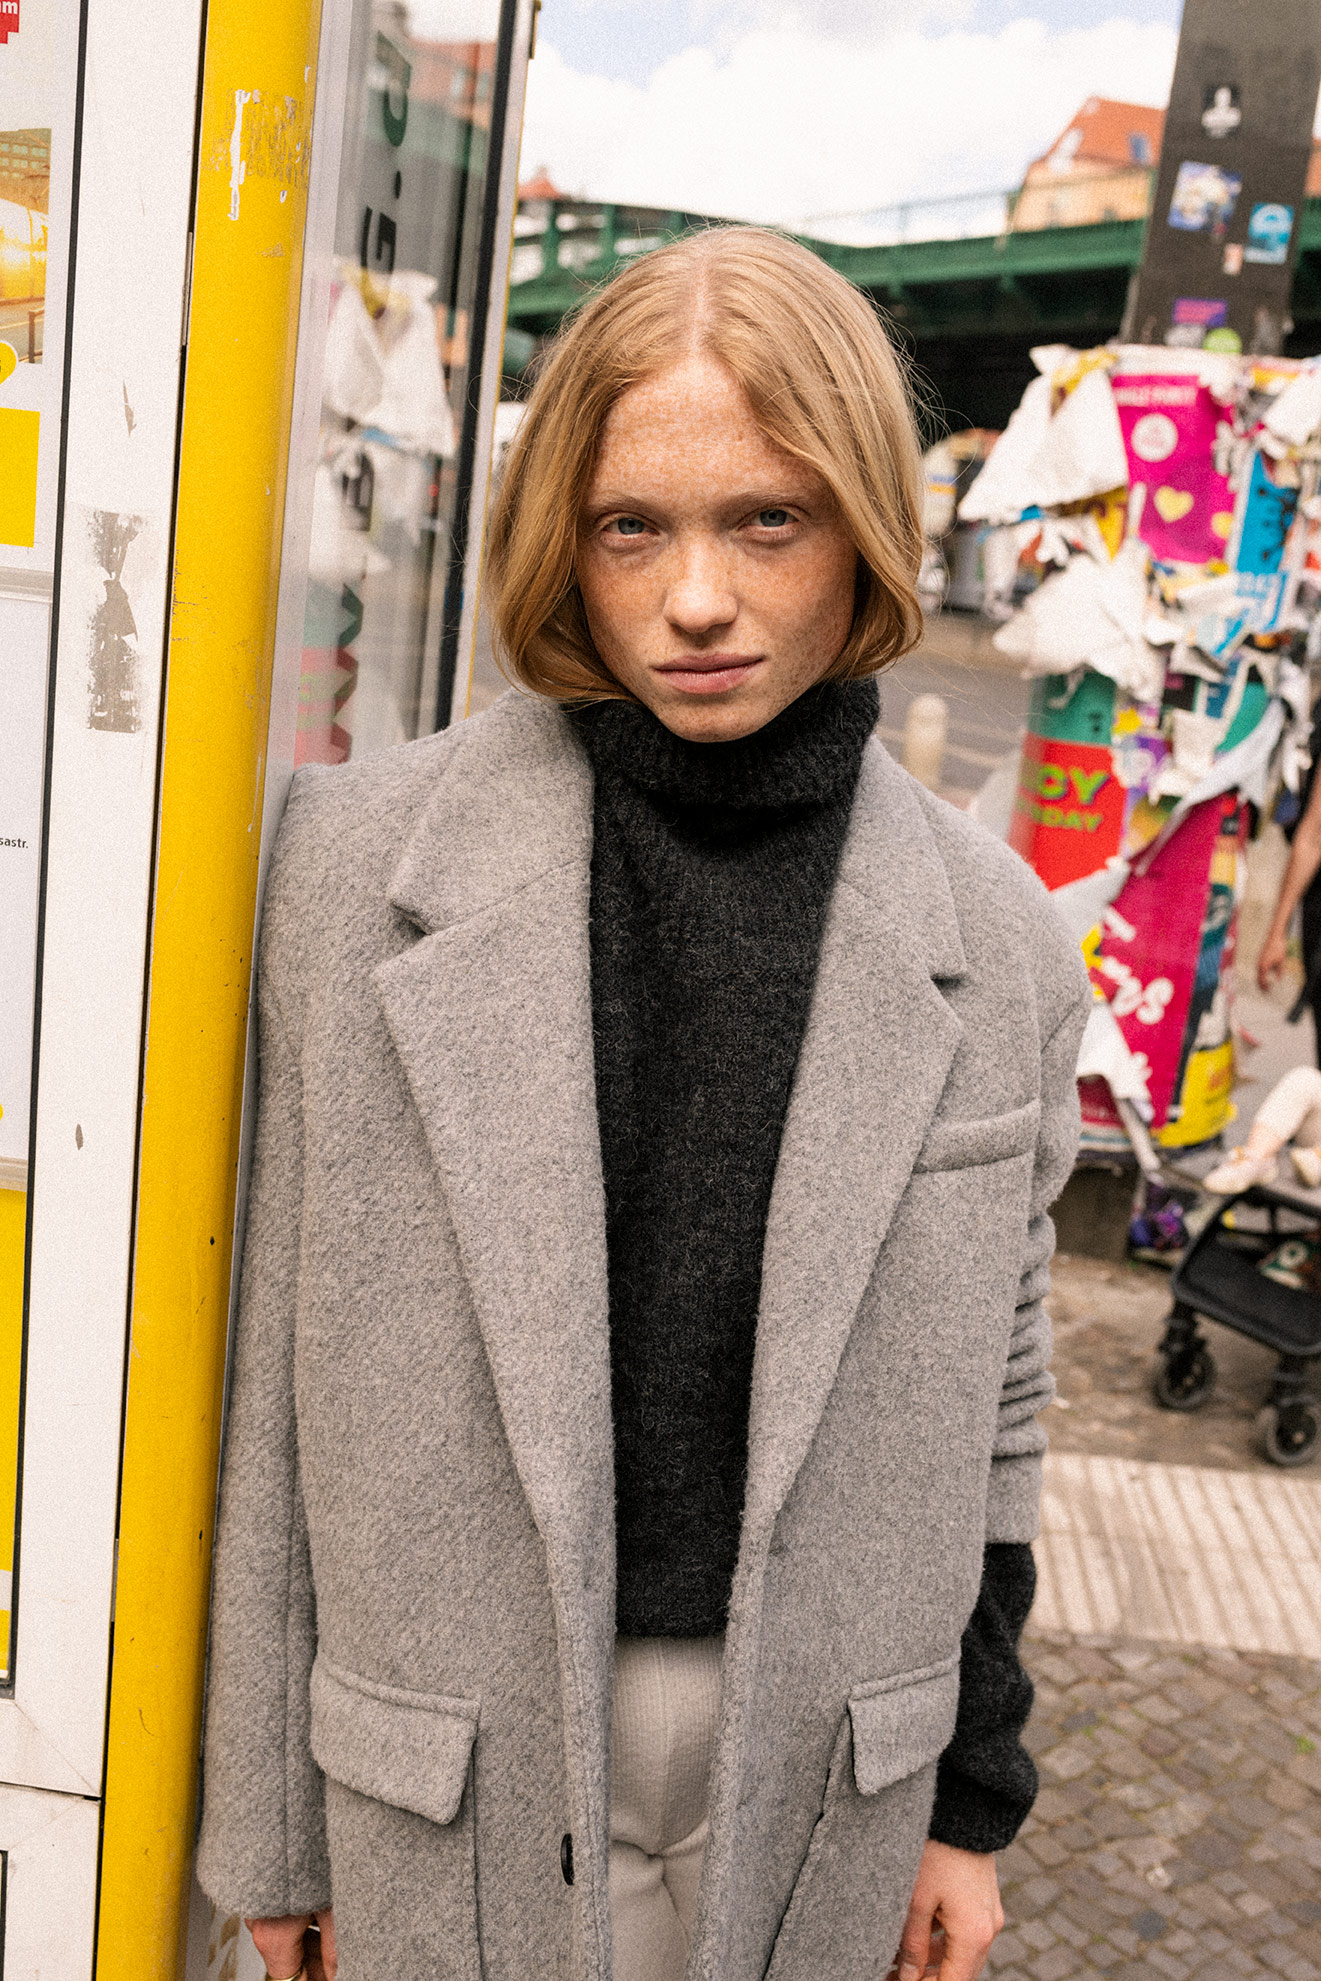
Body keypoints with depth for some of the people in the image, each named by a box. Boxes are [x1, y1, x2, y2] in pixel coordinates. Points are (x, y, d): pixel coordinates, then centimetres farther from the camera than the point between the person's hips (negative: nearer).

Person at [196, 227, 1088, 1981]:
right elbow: (286, 1369, -5)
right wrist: (268, 1816, 0)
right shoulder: (368, 857, -10)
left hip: (815, 1790, 2)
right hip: (453, 1772, -1)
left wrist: (973, 1799, 8)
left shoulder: (994, 934, -6)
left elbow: (990, 1398, 3)